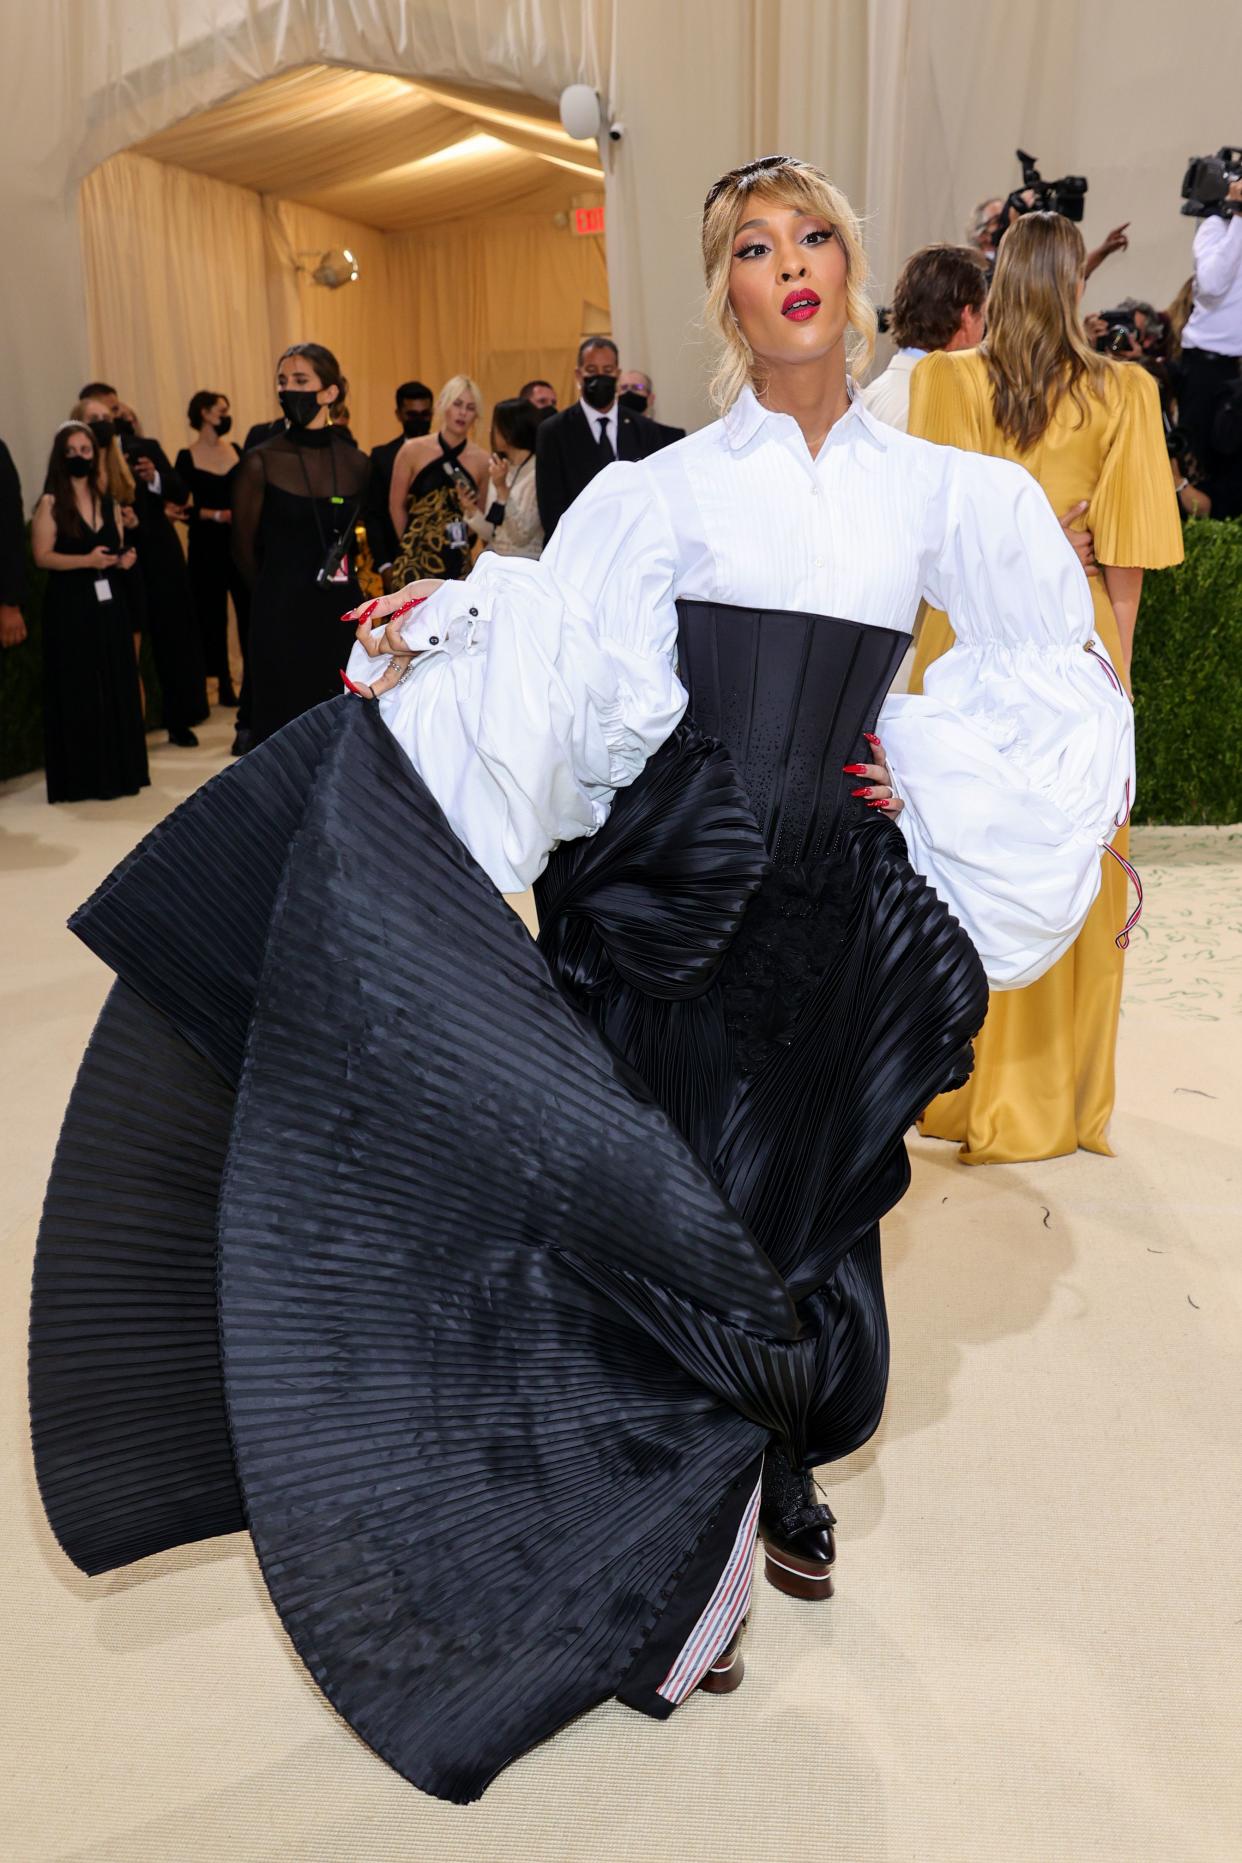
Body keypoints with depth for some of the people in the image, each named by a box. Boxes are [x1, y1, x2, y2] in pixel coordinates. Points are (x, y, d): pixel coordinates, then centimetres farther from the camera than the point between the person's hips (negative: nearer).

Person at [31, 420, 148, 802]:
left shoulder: (107, 501, 12)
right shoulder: (50, 504, -4)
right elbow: (42, 556, -11)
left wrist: (124, 560, -1)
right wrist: (86, 560, -22)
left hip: (108, 603, 5)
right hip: (70, 607, -5)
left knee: (116, 686, 5)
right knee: (78, 690, -3)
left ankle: (117, 770, 14)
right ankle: (82, 778, 1)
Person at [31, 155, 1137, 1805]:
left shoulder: (938, 490, 8)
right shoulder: (665, 490, 1)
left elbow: (1056, 669, 14)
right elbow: (550, 671, -8)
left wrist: (932, 769, 3)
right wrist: (433, 641, -24)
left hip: (840, 899, 3)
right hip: (674, 887, -2)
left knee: (809, 1197, 14)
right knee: (674, 1206, 2)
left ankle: (777, 1478, 42)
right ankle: (684, 1563, 26)